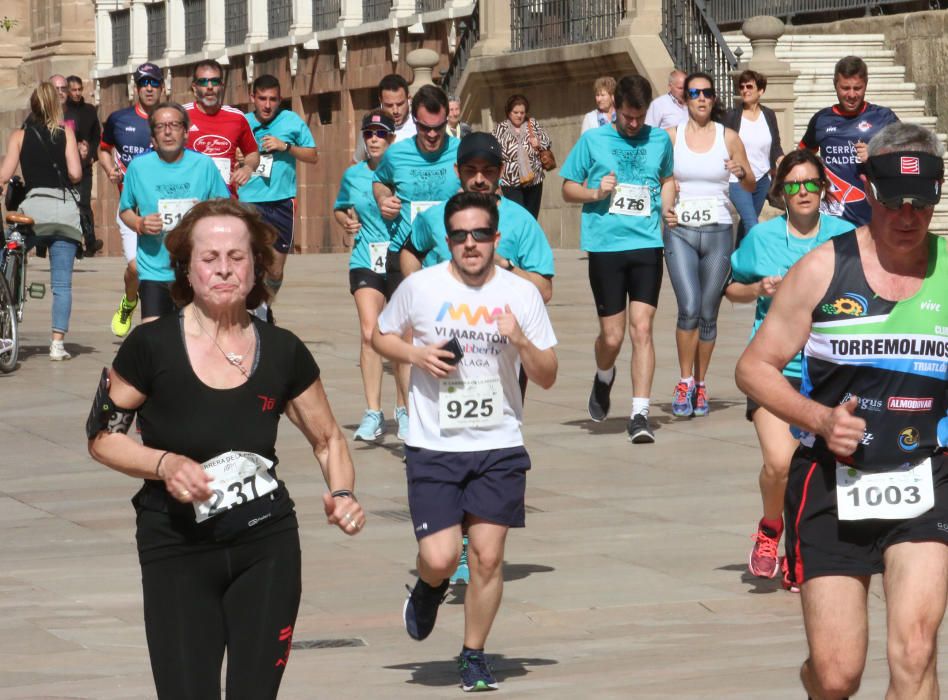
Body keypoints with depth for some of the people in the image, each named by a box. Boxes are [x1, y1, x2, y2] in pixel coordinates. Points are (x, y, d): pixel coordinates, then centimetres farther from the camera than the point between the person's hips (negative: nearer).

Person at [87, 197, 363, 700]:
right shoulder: (152, 346, -8)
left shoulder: (283, 352, 1)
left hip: (267, 549, 3)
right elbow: (102, 437, 0)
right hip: (176, 553, -3)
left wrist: (342, 496, -6)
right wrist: (165, 464, -17)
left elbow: (328, 439, 13)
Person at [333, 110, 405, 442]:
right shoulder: (353, 175, 8)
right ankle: (373, 413, -9)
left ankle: (404, 407, 19)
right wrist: (347, 222, 5)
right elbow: (339, 208, 25)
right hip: (365, 262, 1)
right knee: (370, 333, -12)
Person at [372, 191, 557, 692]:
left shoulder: (521, 294, 1)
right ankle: (428, 590, 27)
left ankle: (473, 655, 18)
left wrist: (520, 340, -15)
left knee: (488, 557, -1)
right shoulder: (420, 286, -1)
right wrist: (416, 354, -6)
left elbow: (547, 378, 4)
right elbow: (380, 336, 14)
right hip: (433, 447, -1)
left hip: (500, 447, 1)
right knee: (440, 558, -10)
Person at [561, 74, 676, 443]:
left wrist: (666, 210, 9)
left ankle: (640, 414, -7)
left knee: (641, 328, -9)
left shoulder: (659, 140, 10)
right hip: (605, 246, -1)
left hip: (647, 245, 1)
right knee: (612, 335, 1)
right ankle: (604, 379, 37)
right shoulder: (592, 140, 4)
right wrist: (595, 193, -10)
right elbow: (568, 188, 9)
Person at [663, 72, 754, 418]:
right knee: (689, 308, -16)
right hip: (680, 231, -1)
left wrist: (742, 174, -10)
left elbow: (752, 186, 12)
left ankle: (700, 384, 19)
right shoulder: (671, 136, 5)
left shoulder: (728, 137, 5)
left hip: (717, 232, 1)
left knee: (709, 314, 5)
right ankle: (685, 381, -1)